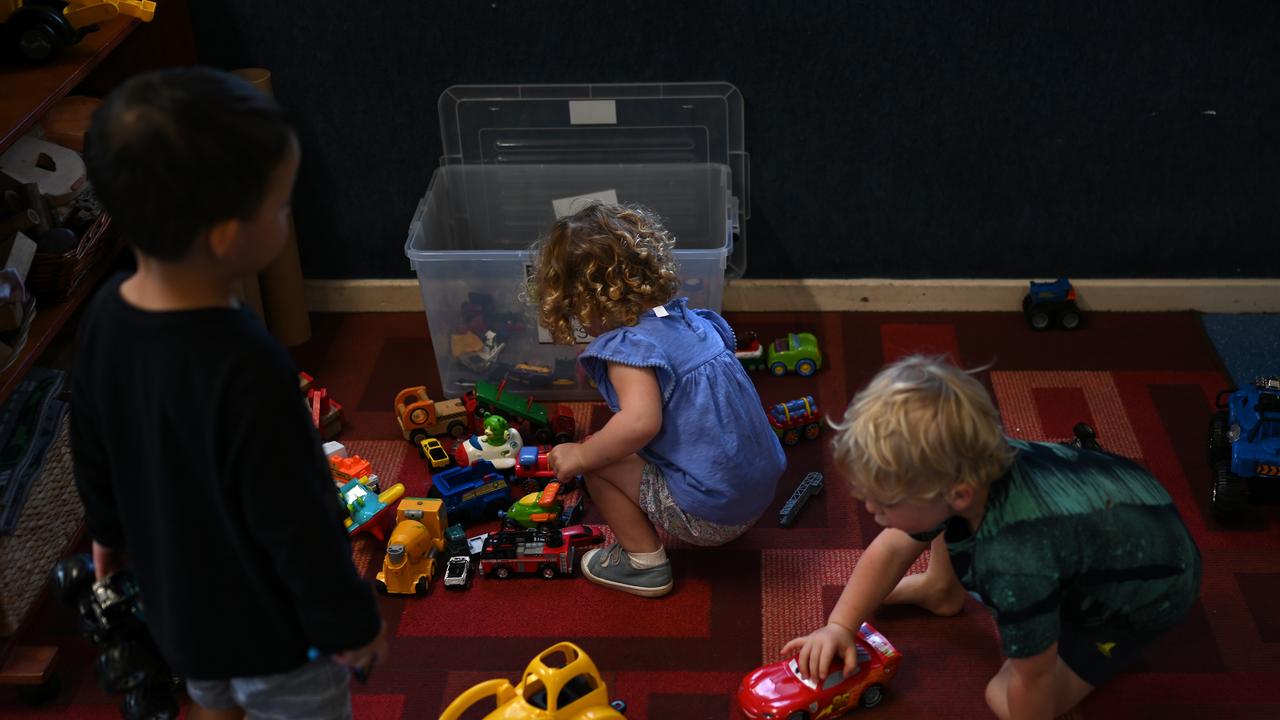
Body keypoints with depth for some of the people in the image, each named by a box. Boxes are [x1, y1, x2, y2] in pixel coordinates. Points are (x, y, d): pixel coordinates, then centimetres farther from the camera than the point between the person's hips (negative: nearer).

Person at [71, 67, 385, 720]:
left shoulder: (106, 313, -14)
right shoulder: (247, 370, -38)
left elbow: (91, 448, 3)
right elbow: (295, 523, -28)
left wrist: (109, 531, 21)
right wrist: (350, 621, -13)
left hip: (176, 589, 7)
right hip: (270, 618, -7)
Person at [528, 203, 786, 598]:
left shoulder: (630, 346, -18)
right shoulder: (692, 319, 7)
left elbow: (640, 422, -33)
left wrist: (580, 456, -18)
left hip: (708, 514, -9)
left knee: (596, 462, -2)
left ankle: (644, 561, 8)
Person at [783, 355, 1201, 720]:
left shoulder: (1017, 566, -46)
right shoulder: (959, 470, -23)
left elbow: (1032, 679, -29)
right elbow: (891, 550, -5)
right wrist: (840, 625, -8)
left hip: (1147, 594, -7)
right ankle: (941, 590, 27)